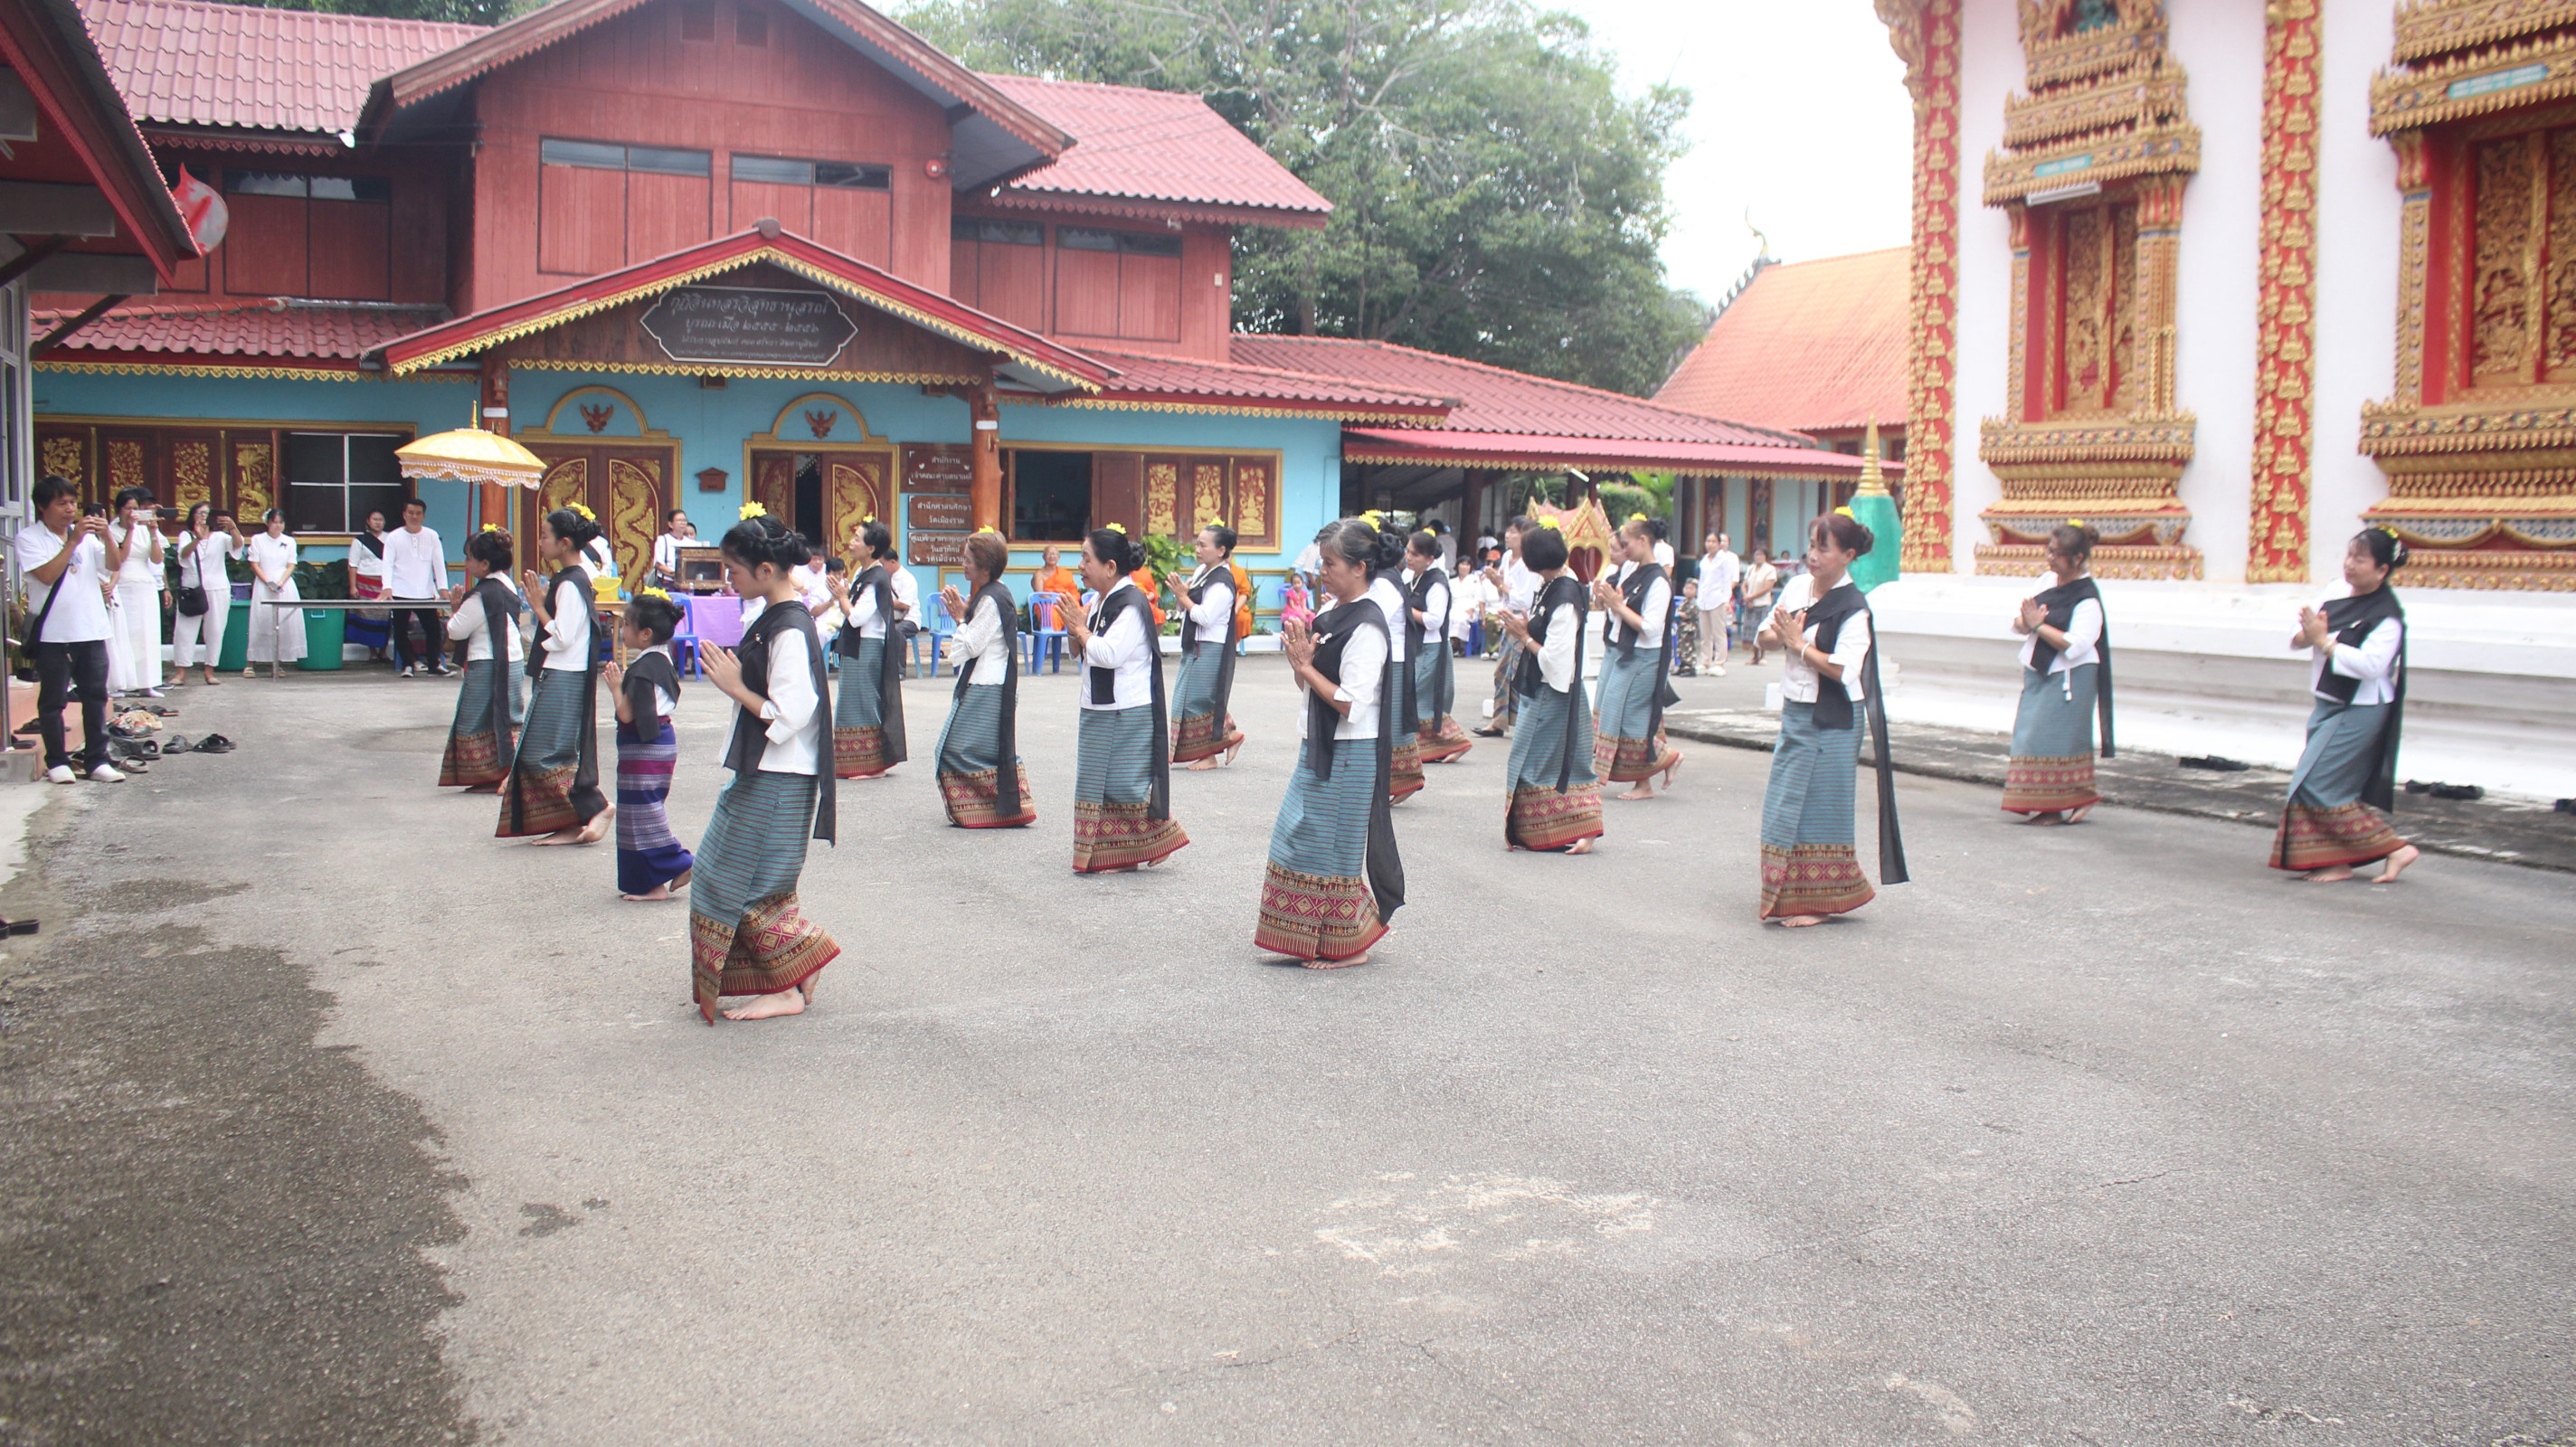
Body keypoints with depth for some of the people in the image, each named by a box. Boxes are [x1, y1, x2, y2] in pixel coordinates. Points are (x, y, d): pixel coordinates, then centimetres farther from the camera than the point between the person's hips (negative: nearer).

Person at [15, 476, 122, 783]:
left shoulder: (86, 534, 10)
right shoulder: (29, 537, -3)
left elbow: (113, 565, 1)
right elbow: (47, 575, -16)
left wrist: (106, 537, -15)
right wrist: (73, 542, -19)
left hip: (91, 629, 4)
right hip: (52, 632, -4)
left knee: (96, 696, 5)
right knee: (53, 700, 2)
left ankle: (96, 760, 9)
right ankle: (57, 761, 10)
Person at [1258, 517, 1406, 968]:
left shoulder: (1366, 628, -18)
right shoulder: (1332, 614, 8)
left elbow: (1350, 703, -23)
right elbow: (1308, 683, 16)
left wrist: (1306, 666, -15)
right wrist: (1300, 658, -5)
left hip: (1348, 756, -9)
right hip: (1318, 748, 9)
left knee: (1336, 845, 1)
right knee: (1298, 837, 15)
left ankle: (1350, 946, 15)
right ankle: (1313, 939, 26)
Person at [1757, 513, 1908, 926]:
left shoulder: (1853, 610, -14)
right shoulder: (1796, 588, 6)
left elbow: (1843, 670, -22)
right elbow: (1768, 635, 14)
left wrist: (1800, 644, -14)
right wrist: (1781, 635, -8)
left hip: (1830, 724, -7)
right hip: (1794, 713, 7)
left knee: (1817, 808, -1)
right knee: (1781, 806, 9)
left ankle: (1818, 902, 10)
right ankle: (1787, 897, 21)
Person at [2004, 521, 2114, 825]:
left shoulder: (2087, 598, -15)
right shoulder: (2048, 583, 8)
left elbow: (2074, 645, -24)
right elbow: (2019, 621, 8)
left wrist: (2039, 626, -21)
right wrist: (2026, 623, -15)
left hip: (2068, 680, -8)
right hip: (2039, 676, 8)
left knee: (2054, 739, -6)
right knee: (2030, 737, 8)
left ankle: (2059, 808, 7)